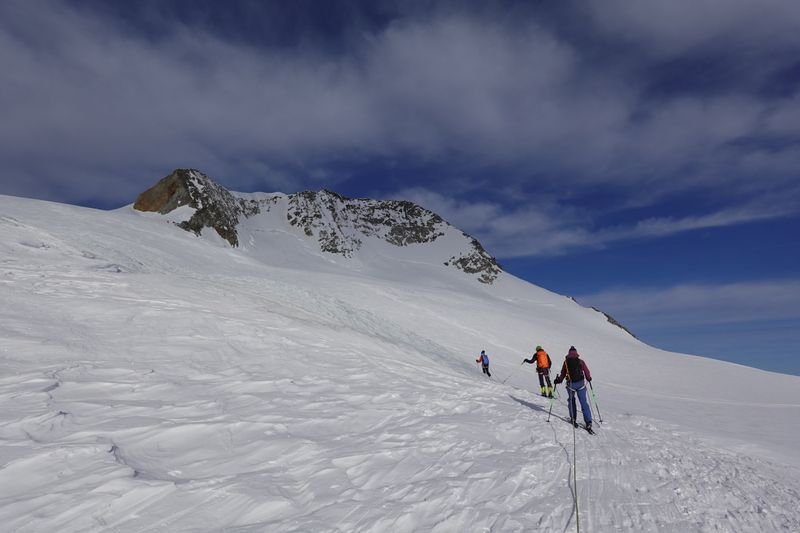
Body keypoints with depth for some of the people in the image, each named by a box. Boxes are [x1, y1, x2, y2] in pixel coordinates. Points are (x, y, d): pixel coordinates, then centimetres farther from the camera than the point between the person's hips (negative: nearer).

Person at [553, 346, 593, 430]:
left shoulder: (566, 362, -1)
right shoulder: (580, 361, -3)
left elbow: (563, 373, 2)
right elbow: (587, 372, 0)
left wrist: (558, 380, 16)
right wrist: (589, 379, 20)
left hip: (571, 384, 0)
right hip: (581, 383, 0)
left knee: (571, 400, 19)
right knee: (584, 402, 3)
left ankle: (573, 419, 18)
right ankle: (588, 421, -3)